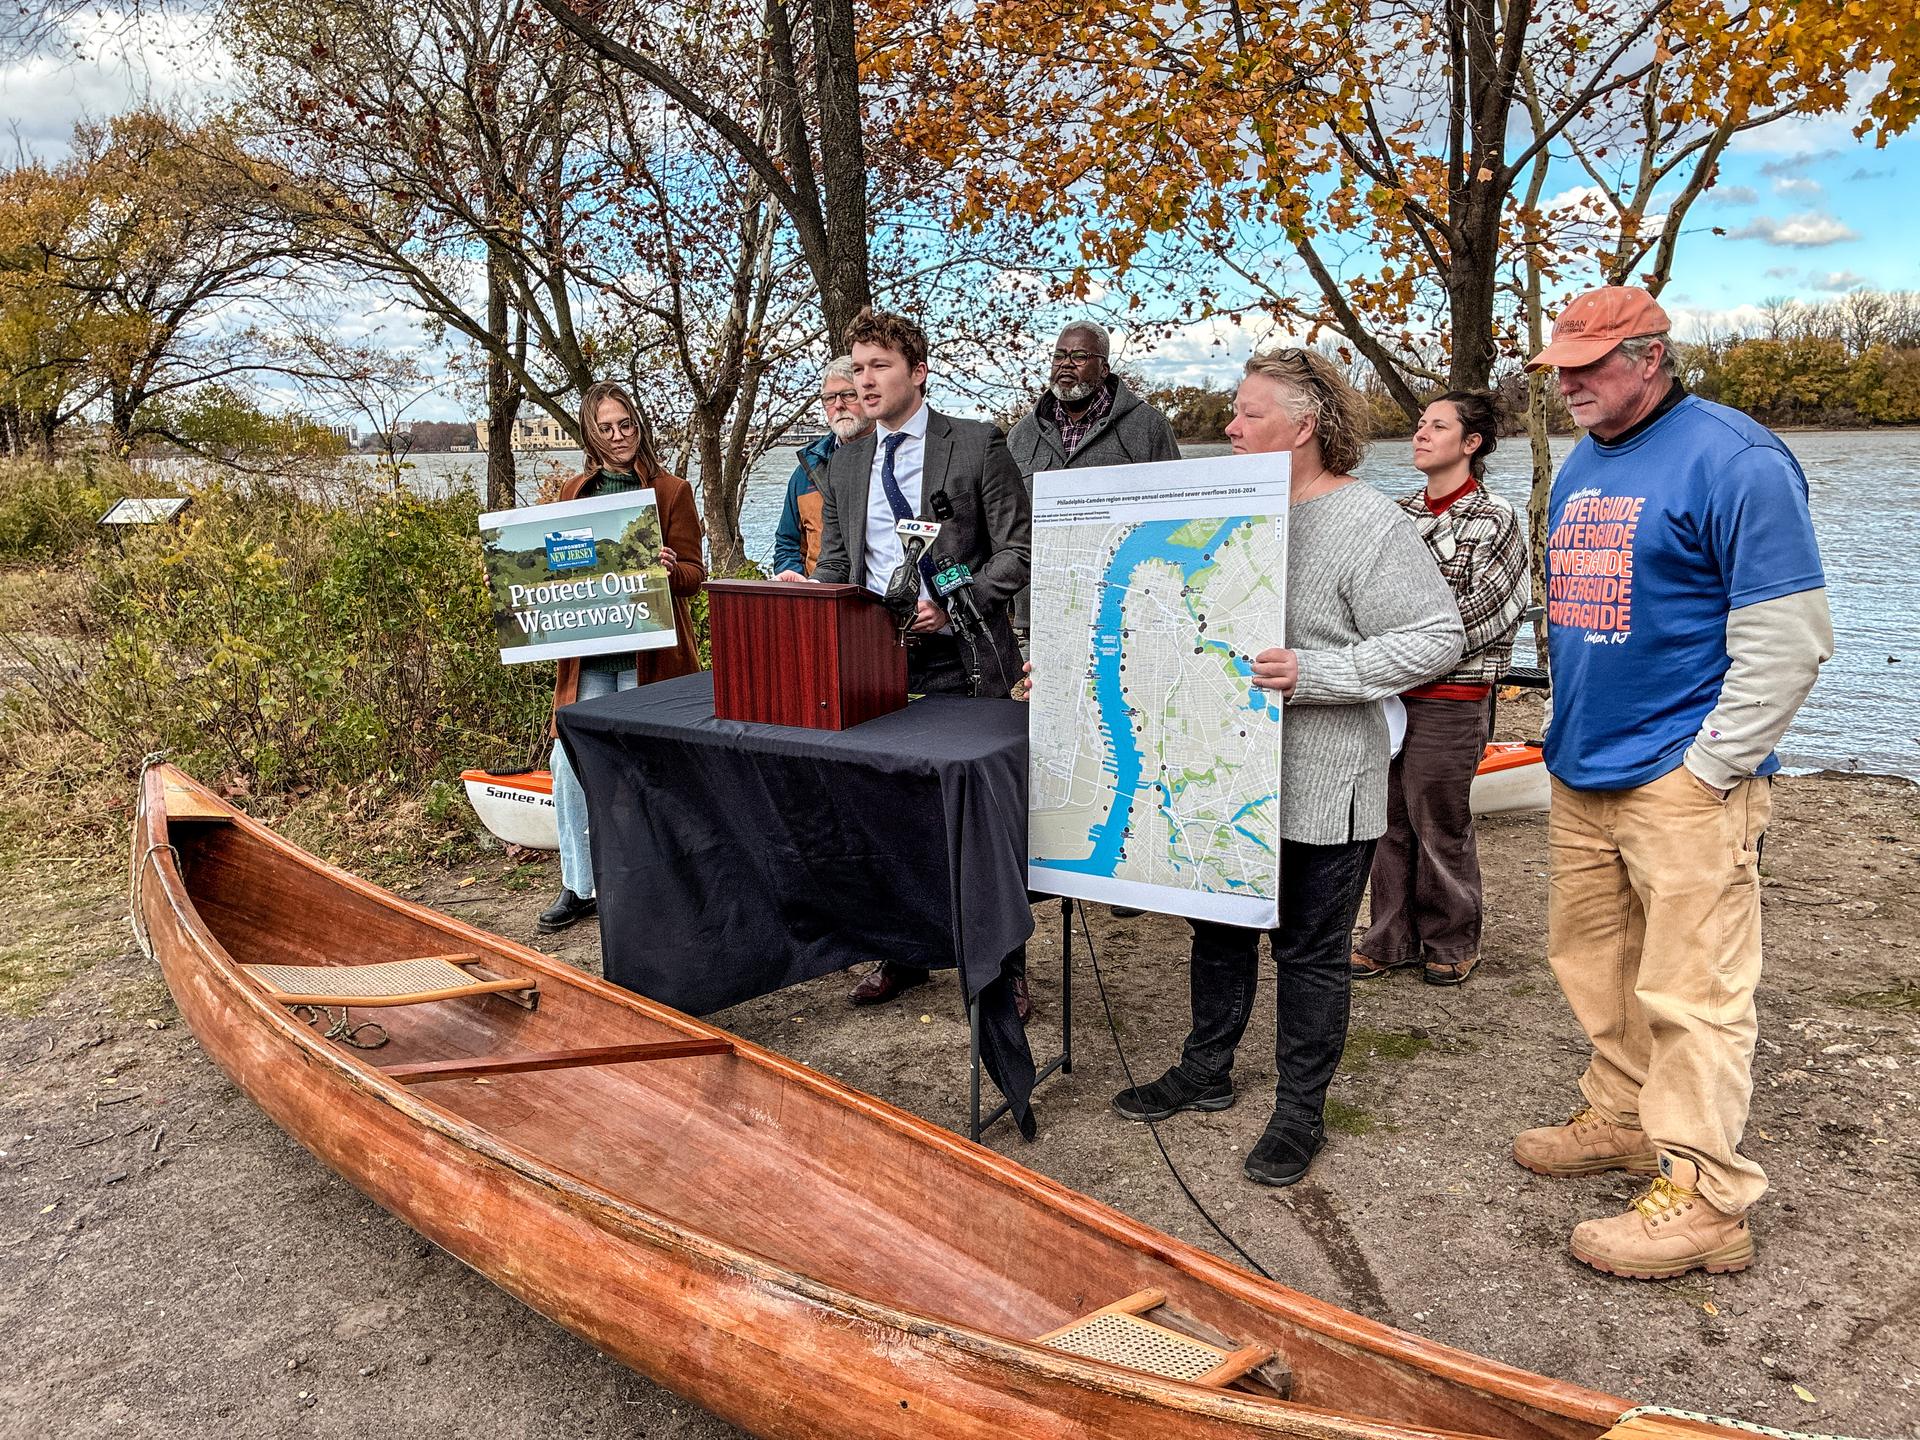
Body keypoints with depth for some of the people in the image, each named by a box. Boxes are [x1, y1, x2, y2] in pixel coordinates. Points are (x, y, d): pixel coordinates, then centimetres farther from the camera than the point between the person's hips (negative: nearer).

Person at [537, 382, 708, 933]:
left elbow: (694, 573, -1)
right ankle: (578, 887, 14)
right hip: (587, 650, 4)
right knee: (569, 766, 0)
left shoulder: (671, 490, 2)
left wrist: (670, 568, -22)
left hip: (648, 650, -4)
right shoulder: (574, 492, 13)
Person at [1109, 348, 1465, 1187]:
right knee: (1218, 925, 19)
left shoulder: (1370, 525, -13)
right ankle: (1205, 1072, 37)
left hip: (1319, 789, -7)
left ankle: (1300, 1111, 24)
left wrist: (1314, 673, -26)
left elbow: (1436, 639, -18)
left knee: (1311, 950, 8)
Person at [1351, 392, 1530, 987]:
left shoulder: (1495, 520, -5)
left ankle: (1452, 944, 21)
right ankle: (1391, 939, 23)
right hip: (1387, 692, 6)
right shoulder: (1400, 512, 12)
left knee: (1439, 826, 4)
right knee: (1389, 821, 11)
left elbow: (1485, 612, -10)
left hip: (1449, 698, -5)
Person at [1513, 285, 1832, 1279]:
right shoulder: (1580, 466, 14)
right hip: (1582, 773, 8)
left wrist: (1712, 767, -14)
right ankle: (1623, 1120, 33)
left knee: (1690, 990, -4)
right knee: (1591, 961, 16)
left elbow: (1787, 638, -14)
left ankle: (1703, 1199, 6)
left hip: (1682, 781, -8)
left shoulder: (1733, 461, -12)